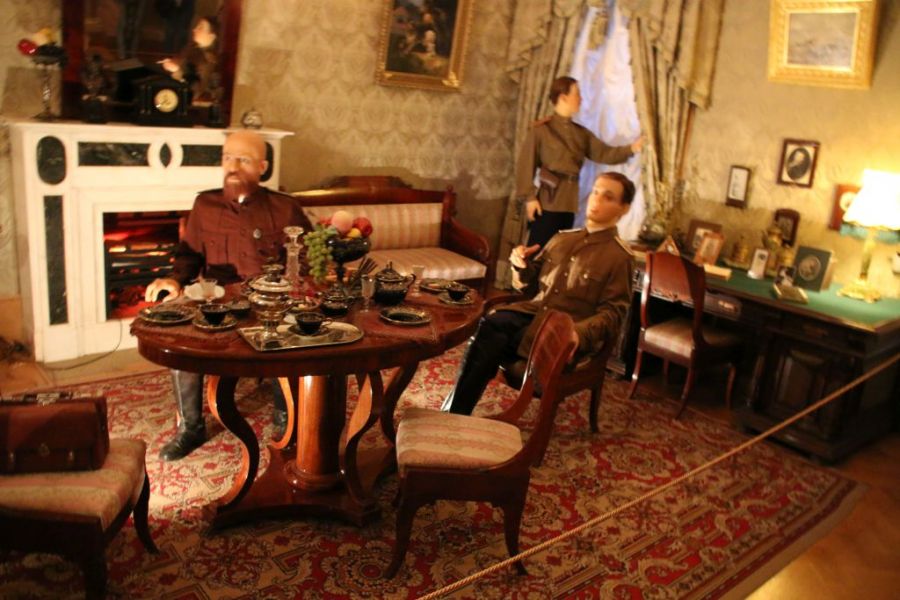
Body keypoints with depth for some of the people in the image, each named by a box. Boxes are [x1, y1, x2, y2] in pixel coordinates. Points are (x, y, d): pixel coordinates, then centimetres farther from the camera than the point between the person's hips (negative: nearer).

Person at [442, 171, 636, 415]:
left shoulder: (620, 257, -1)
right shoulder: (562, 238, 17)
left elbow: (612, 313, -6)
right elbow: (530, 283, 22)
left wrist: (579, 332, -25)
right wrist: (521, 267, -1)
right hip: (533, 312, 5)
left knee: (490, 340, -28)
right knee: (487, 325, -28)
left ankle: (453, 416, -17)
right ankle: (453, 415, -25)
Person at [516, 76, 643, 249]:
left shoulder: (580, 133, 14)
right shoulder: (541, 129, -5)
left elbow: (603, 153, 10)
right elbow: (526, 165, -8)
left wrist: (630, 149, -4)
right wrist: (529, 196, -13)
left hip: (569, 202, 6)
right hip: (547, 201, -6)